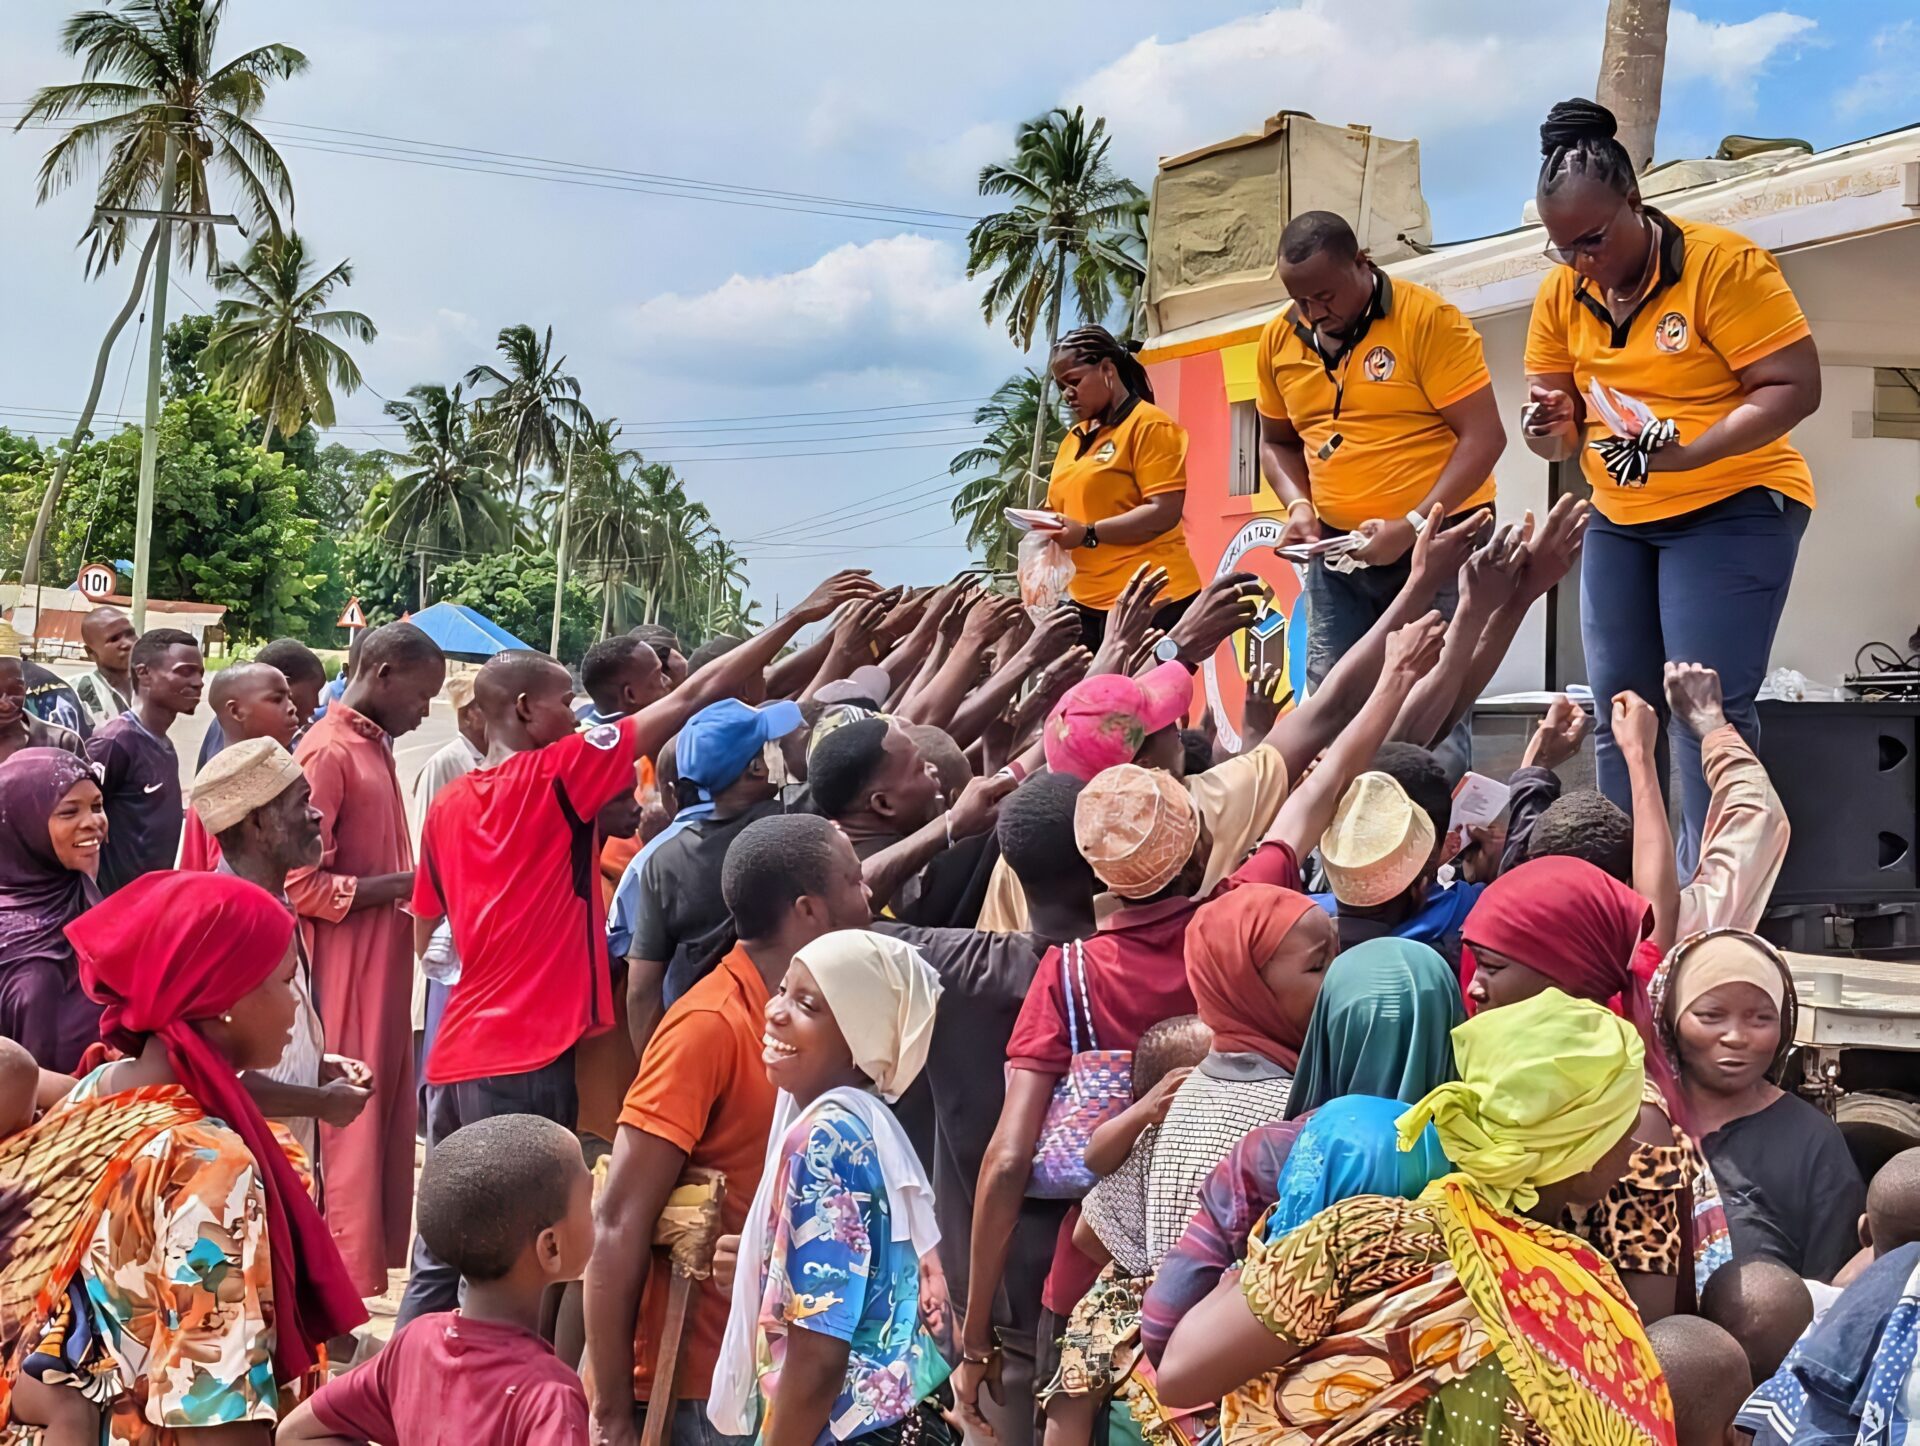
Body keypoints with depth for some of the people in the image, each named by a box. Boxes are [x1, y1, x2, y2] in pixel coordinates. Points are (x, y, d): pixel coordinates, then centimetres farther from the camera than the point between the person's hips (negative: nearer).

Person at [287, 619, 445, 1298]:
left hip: (385, 973, 9)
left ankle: (371, 1258, 23)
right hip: (347, 980, -9)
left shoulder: (375, 747, 15)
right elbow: (301, 885, -19)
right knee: (349, 1133, -3)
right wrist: (405, 884, -19)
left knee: (385, 1127, 13)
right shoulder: (326, 752, -14)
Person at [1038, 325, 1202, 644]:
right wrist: (1047, 527, 4)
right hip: (1087, 603, 7)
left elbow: (1164, 513, -14)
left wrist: (1088, 534, -18)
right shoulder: (1074, 439, 18)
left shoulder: (1149, 426, -5)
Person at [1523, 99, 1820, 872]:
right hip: (1619, 521, 6)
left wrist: (1685, 452, -32)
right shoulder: (1560, 294, 1)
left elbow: (1795, 388, -19)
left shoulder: (1722, 263, -17)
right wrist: (1550, 428, -18)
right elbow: (1558, 429, 7)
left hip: (1733, 508, -6)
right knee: (1618, 708, 5)